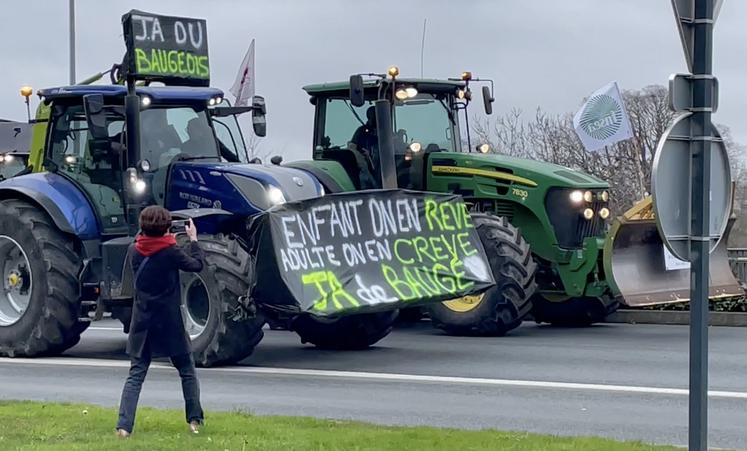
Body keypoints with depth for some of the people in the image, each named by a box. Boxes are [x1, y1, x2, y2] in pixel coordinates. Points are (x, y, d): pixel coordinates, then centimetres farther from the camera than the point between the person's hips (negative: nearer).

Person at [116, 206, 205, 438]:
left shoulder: (135, 251, -2)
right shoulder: (171, 252, -12)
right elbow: (197, 265, 1)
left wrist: (170, 242, 17)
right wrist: (193, 239, 12)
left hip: (142, 323, 3)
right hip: (170, 323, -3)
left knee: (135, 375, 4)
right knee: (187, 372, 14)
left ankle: (124, 425, -9)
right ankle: (194, 421, 13)